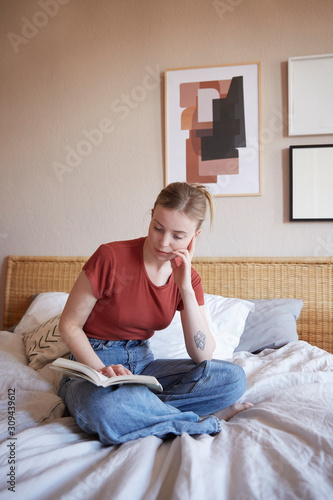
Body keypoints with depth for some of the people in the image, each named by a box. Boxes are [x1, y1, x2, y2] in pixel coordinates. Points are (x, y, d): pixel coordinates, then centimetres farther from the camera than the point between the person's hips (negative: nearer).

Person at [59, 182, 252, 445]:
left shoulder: (188, 278, -3)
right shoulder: (111, 257, -17)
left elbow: (203, 356, -11)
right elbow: (69, 325, -9)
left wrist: (186, 288, -19)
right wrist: (102, 370, -26)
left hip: (142, 363, 4)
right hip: (93, 364, -4)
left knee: (234, 378, -16)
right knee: (106, 408, -41)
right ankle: (204, 420, -20)